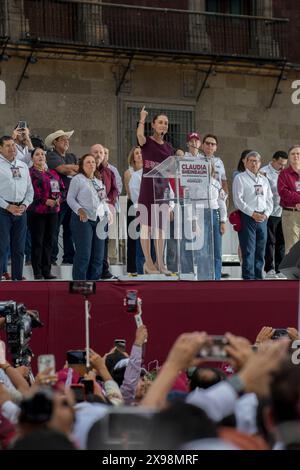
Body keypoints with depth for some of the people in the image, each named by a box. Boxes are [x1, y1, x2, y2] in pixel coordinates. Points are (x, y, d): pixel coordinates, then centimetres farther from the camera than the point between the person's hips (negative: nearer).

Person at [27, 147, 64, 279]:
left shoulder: (52, 173, 17)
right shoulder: (30, 173, -1)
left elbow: (61, 188, 16)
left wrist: (58, 199, -5)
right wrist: (45, 201, -17)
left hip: (53, 211, 5)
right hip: (36, 212, -5)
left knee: (49, 241, 5)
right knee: (37, 242, -3)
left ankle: (47, 271, 10)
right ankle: (37, 272, 0)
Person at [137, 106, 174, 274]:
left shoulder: (169, 148, 14)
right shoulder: (147, 142, -2)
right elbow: (140, 134, -27)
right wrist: (142, 119, -18)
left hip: (163, 188, 5)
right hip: (148, 186, -5)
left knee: (161, 226, 8)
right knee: (146, 225, -3)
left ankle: (161, 263, 12)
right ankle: (148, 263, 1)